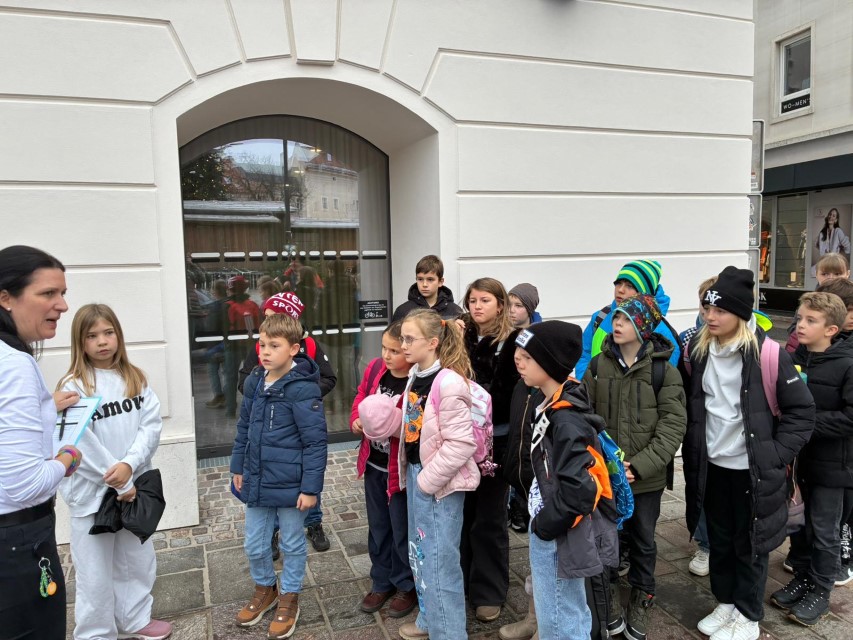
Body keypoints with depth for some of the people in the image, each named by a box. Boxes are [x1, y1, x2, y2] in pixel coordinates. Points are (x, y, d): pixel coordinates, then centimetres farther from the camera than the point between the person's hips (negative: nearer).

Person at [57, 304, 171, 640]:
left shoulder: (136, 379, 3)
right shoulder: (73, 386, -11)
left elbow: (152, 425, -5)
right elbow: (81, 444, -16)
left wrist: (129, 465, -20)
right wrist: (118, 484, -15)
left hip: (133, 486, 5)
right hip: (92, 492, -4)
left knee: (137, 559, 18)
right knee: (96, 570, 9)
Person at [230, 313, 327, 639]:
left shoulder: (303, 389, -20)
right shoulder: (254, 381, 0)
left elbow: (316, 442, -18)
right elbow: (244, 428, 12)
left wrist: (310, 487, -17)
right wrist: (238, 467, 14)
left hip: (290, 484, -6)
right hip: (257, 481, 6)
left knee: (293, 545, 15)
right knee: (254, 545, 19)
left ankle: (289, 598, 37)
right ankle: (265, 589, 45)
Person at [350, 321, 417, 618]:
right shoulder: (375, 367, -4)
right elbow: (362, 395, 13)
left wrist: (393, 426, -32)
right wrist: (356, 419, -5)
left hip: (401, 468, -6)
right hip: (373, 463, 7)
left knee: (402, 531, 11)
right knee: (378, 527, 21)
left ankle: (407, 586, 34)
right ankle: (382, 582, 40)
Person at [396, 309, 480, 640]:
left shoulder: (449, 383, -23)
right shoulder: (415, 375, 4)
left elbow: (460, 444, -24)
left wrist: (428, 480, -17)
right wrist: (413, 474, 9)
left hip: (440, 481, -9)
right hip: (416, 472, 9)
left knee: (439, 559, 2)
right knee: (418, 553, 22)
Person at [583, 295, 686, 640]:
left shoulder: (663, 370, -8)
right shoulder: (598, 365, -1)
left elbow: (674, 424, -11)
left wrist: (640, 465, -19)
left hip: (646, 477, -1)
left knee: (643, 541, 17)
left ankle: (641, 601, 39)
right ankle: (610, 596, 38)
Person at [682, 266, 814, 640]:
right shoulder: (698, 349, -1)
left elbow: (802, 409, -9)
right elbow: (690, 405, 12)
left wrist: (776, 454, -11)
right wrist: (692, 451, 7)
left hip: (752, 469, -4)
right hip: (711, 466, 5)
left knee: (749, 544, 12)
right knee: (719, 540, 18)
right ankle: (725, 603, 38)